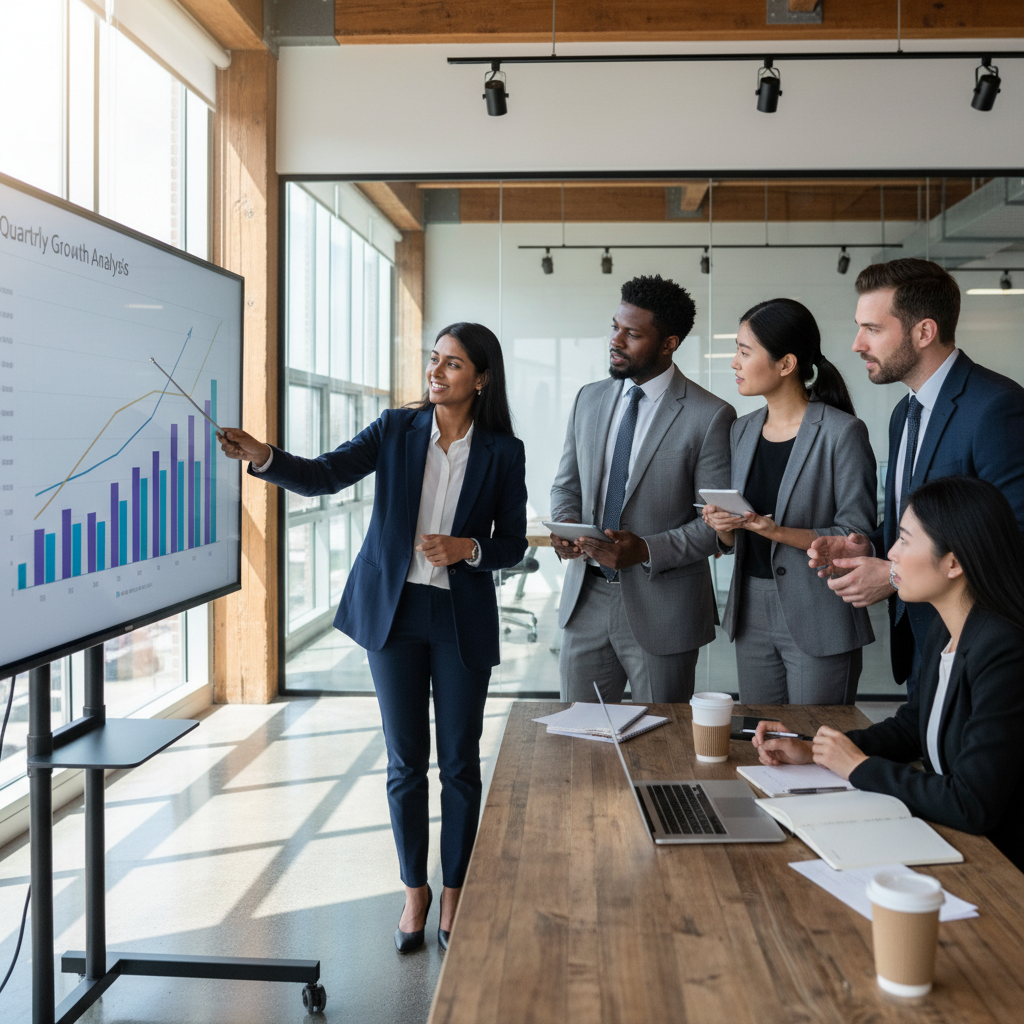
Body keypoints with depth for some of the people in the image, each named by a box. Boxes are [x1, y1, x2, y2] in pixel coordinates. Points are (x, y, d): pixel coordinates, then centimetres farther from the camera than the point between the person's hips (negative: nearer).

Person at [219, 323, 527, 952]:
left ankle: (455, 891, 26)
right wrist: (262, 457, -27)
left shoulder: (503, 452, -2)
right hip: (393, 611, 1)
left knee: (460, 760, 8)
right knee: (406, 759, 9)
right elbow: (323, 476, -11)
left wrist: (468, 549, -17)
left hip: (463, 619, -1)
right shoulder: (396, 430, 1)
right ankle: (415, 889, 26)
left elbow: (512, 544, 2)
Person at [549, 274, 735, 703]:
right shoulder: (589, 399, 8)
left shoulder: (710, 417, -10)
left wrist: (646, 550, -22)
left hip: (660, 607, -4)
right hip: (586, 597, 5)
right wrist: (565, 523, -6)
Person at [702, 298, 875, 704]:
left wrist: (779, 532, -24)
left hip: (818, 623, -6)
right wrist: (723, 526, -7)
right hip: (752, 613, 6)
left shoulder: (843, 432, -10)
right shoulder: (742, 431, 10)